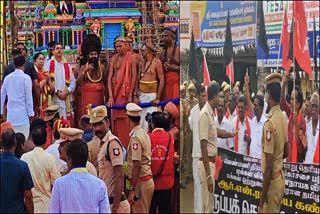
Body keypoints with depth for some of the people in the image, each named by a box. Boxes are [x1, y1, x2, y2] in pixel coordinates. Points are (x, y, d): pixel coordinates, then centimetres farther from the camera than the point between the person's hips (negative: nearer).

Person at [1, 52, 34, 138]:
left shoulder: (7, 78, 8)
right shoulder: (26, 78, -7)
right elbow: (28, 97, -8)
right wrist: (31, 113, -3)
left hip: (10, 114, 5)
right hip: (22, 113, -5)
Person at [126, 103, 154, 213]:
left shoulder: (135, 137, -16)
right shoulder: (144, 133, 12)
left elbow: (137, 165, -21)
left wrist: (132, 190, -22)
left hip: (140, 182, -9)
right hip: (147, 179, 9)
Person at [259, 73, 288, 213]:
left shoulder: (270, 123, -22)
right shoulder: (283, 118, 4)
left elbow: (268, 167, -22)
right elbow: (286, 152, 16)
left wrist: (262, 197, -18)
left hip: (272, 180, -9)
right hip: (281, 177, 9)